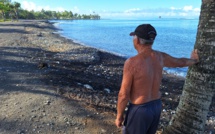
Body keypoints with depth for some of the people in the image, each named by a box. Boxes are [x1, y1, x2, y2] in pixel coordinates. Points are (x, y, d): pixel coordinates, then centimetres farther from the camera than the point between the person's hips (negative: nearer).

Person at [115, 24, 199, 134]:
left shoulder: (132, 62, -25)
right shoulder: (160, 57, -4)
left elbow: (124, 95, -21)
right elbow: (180, 62, 16)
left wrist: (119, 116, -5)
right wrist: (193, 60, 39)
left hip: (139, 109, -7)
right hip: (156, 106, 7)